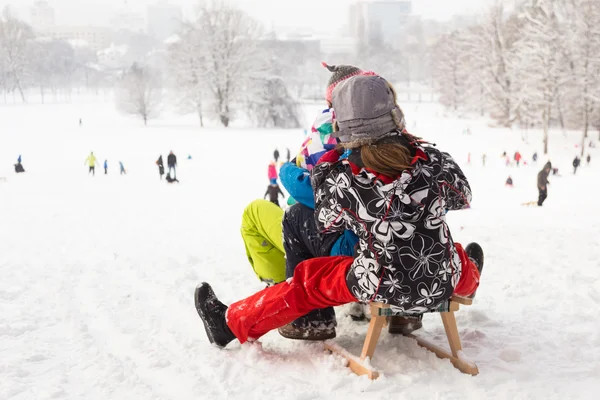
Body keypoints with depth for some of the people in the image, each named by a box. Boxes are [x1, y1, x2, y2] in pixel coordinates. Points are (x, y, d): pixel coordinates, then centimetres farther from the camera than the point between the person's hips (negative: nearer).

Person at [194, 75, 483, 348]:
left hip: (385, 288, -3)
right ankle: (470, 277, 75)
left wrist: (324, 169, 13)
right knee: (460, 257, 38)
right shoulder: (433, 161, -16)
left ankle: (232, 323, 31)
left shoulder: (343, 180, -21)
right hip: (444, 282, 3)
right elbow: (462, 197, 6)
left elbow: (326, 222, 1)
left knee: (307, 279, 17)